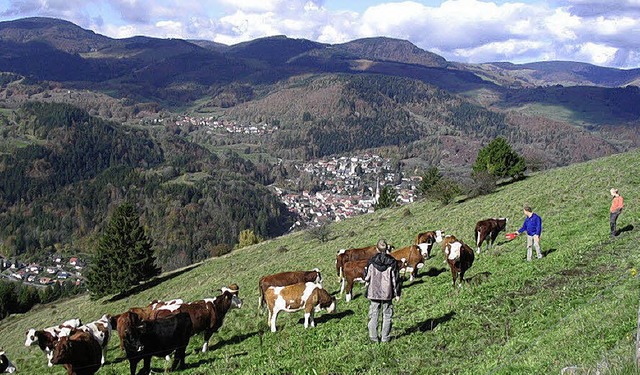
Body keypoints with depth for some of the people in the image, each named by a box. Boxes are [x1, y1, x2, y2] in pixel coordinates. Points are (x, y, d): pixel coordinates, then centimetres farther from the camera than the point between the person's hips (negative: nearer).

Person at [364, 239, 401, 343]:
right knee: (387, 315, 10)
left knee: (373, 315, 10)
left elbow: (366, 277, -2)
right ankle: (385, 337, 11)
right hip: (387, 293, 0)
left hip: (373, 292, 0)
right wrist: (397, 293, 4)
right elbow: (396, 279, -3)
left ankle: (373, 337, 11)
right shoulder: (392, 262, -6)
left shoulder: (371, 261, -7)